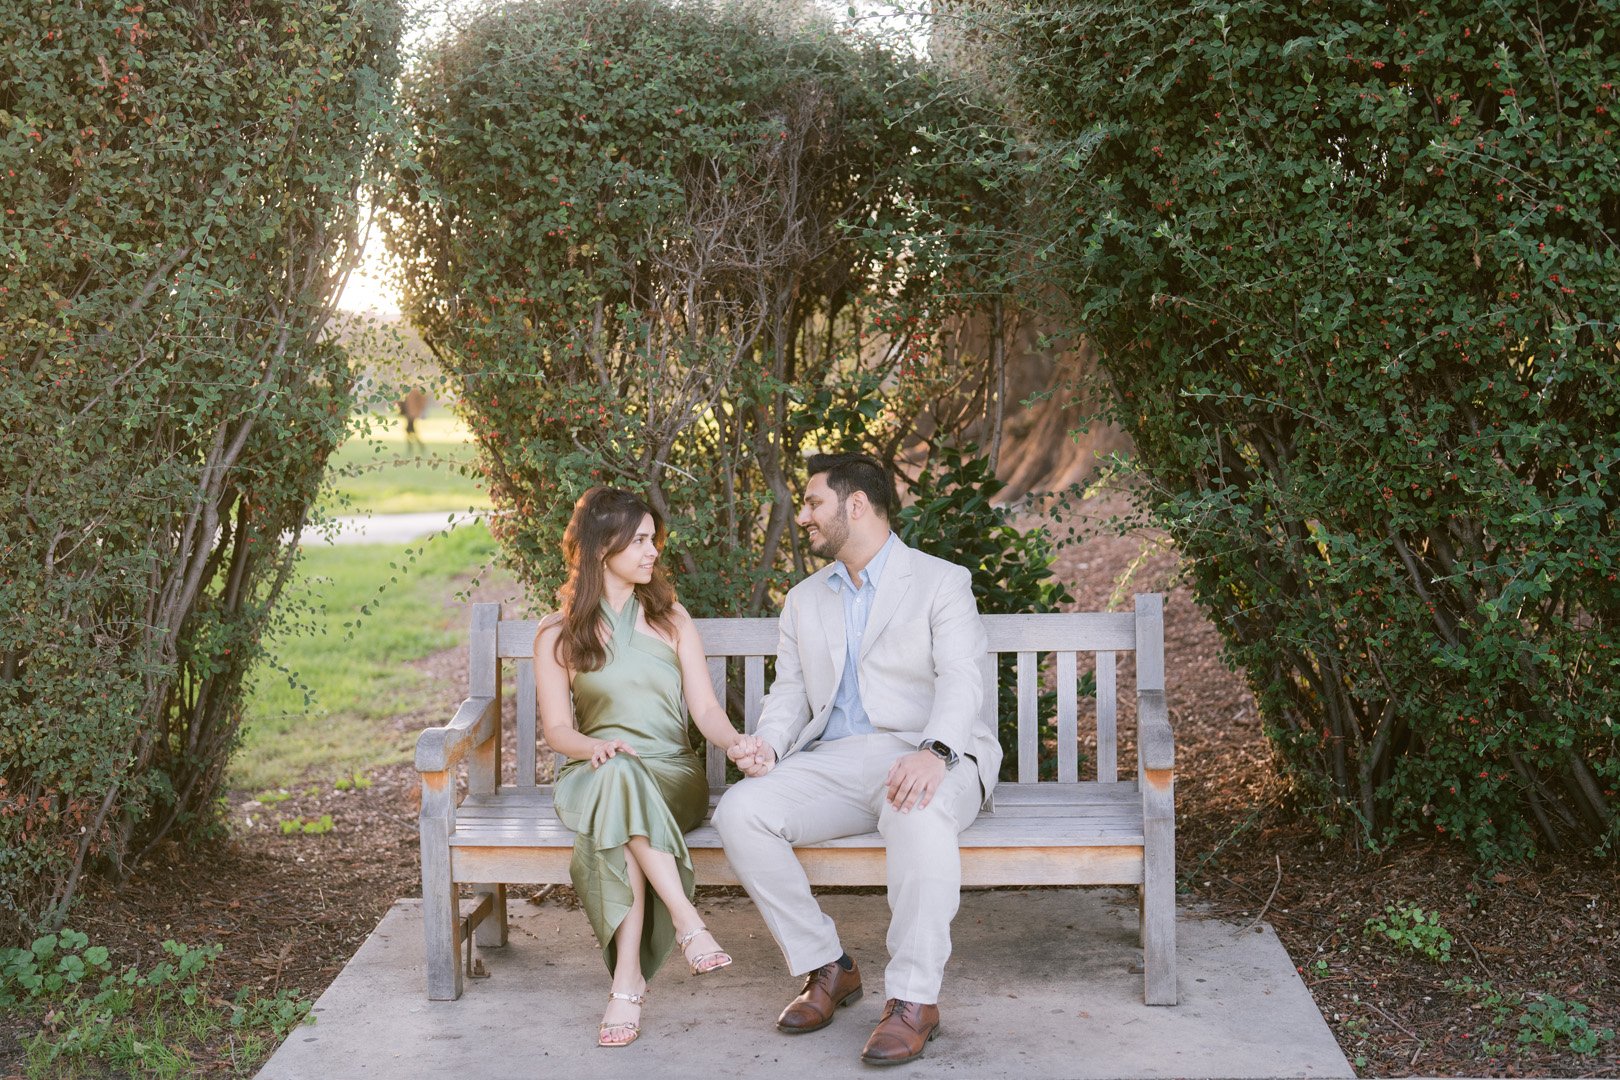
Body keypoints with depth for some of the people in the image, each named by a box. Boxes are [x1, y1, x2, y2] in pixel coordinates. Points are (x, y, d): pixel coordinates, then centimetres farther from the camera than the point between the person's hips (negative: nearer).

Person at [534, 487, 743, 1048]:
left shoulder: (671, 619, 13)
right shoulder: (557, 635, 8)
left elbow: (705, 707, 4)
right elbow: (556, 728, 4)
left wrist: (739, 743, -19)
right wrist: (595, 746, -20)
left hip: (673, 774, 0)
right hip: (593, 775, 0)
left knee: (620, 817, -36)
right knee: (617, 774, -39)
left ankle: (628, 980, -40)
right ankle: (687, 921, -43)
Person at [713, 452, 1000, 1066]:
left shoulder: (941, 582, 4)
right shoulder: (804, 600, 23)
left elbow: (961, 680, -11)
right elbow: (790, 692, 18)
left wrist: (935, 753, -32)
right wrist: (768, 744, -6)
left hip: (923, 760, -5)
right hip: (834, 762, 5)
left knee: (919, 814, -40)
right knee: (740, 812, -22)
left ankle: (915, 999, -29)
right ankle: (825, 967, -7)